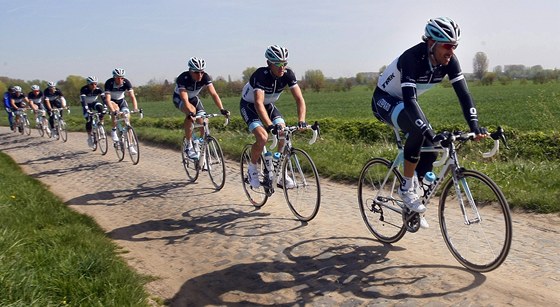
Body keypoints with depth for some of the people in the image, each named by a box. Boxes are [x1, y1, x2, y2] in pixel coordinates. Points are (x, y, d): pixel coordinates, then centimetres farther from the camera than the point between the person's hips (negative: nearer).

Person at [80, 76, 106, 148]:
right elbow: (83, 101, -39)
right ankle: (90, 136, 3)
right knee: (88, 120, -14)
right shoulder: (84, 89, -30)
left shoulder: (98, 89, -24)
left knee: (100, 107, -32)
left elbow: (104, 98, -30)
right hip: (87, 104, -2)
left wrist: (105, 109, -43)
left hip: (95, 102, 2)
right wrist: (86, 112, -50)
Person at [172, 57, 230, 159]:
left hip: (194, 98, 4)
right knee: (192, 111, -36)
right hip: (179, 98, -4)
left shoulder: (205, 77, -25)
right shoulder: (183, 79, -34)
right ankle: (189, 146, -26)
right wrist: (190, 113, -60)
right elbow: (185, 99, -43)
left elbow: (214, 94, -32)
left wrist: (222, 109, -46)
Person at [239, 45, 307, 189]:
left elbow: (299, 98, -24)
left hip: (269, 105, 5)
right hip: (249, 105, -5)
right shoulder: (261, 75, -34)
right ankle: (252, 168, 1)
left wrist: (301, 120, -40)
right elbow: (258, 103, -45)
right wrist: (270, 125, -57)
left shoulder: (288, 74, -20)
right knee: (262, 138, -25)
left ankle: (281, 173, 0)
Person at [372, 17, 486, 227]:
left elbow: (463, 93, -18)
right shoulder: (412, 58, -34)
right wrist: (430, 134, -53)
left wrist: (475, 127, -30)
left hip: (405, 102, 7)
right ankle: (406, 188, -17)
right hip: (384, 100, -7)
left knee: (431, 150, -6)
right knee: (419, 130, -34)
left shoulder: (449, 61, -15)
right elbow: (409, 100, -44)